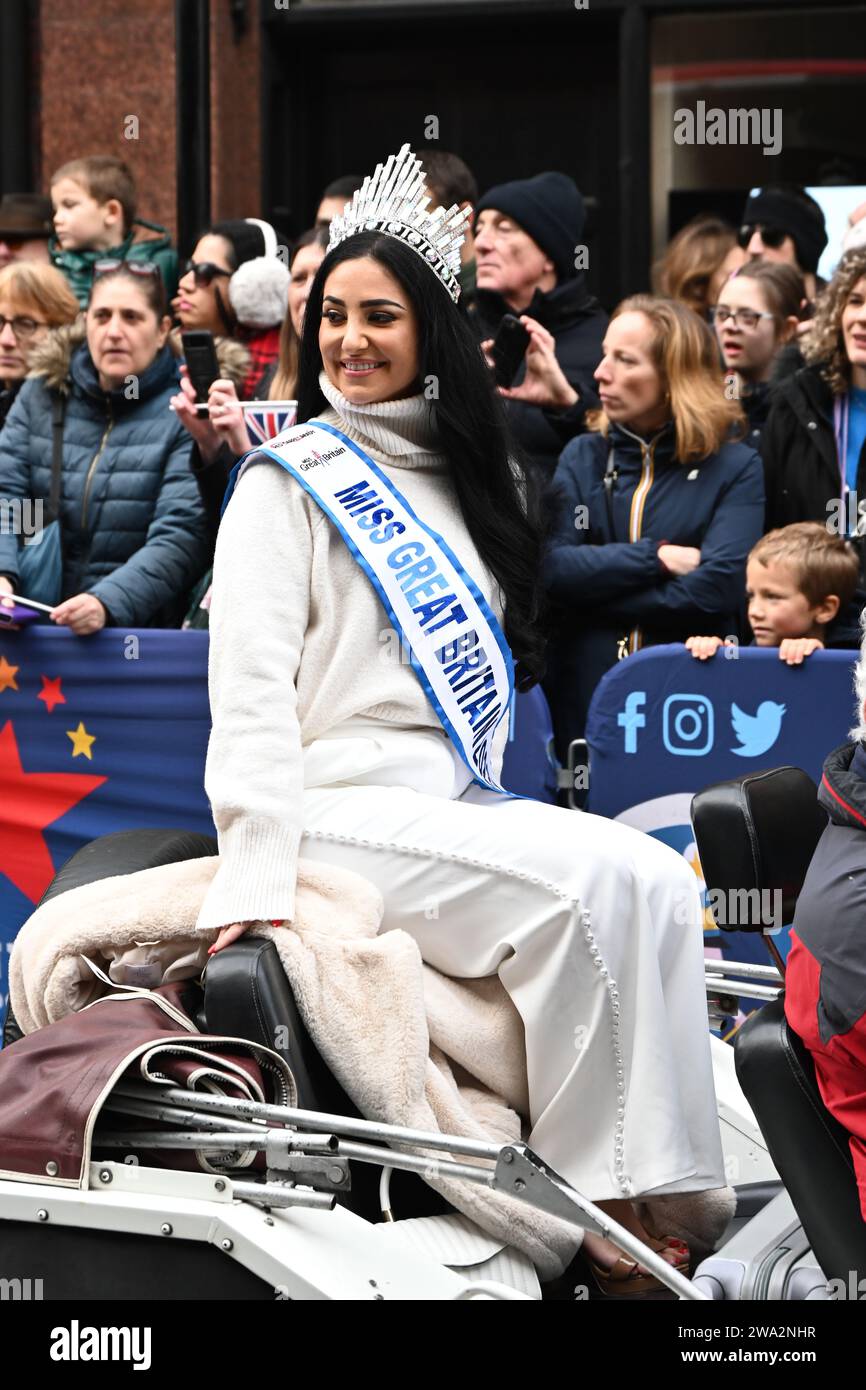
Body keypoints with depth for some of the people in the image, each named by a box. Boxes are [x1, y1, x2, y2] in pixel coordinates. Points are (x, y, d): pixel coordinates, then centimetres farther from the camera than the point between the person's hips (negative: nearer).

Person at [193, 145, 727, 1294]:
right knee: (591, 885, -26)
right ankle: (591, 1194, -22)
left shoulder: (464, 475, 20)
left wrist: (500, 800, 16)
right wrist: (257, 876, -22)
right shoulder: (289, 481, -1)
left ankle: (664, 1189, -21)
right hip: (347, 804, -7)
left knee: (658, 879, -16)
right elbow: (250, 684, -12)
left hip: (463, 801, 7)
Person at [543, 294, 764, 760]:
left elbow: (718, 585, -15)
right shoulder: (582, 456, 7)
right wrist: (657, 557, -14)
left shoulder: (735, 468, -1)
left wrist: (596, 591, -11)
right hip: (584, 698, 2)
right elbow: (550, 568, -7)